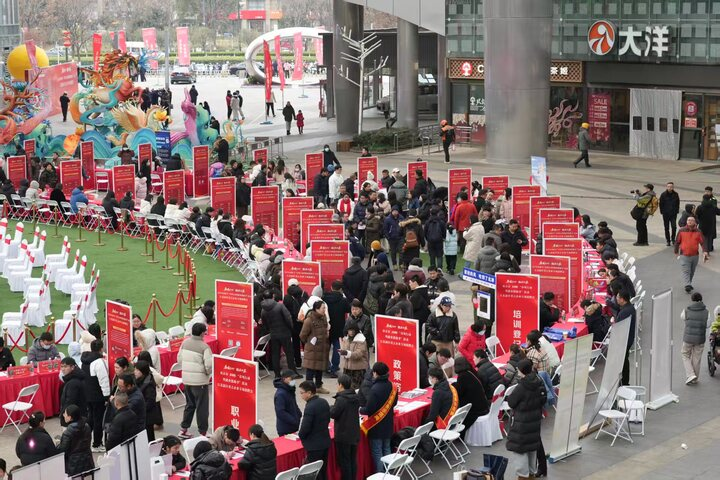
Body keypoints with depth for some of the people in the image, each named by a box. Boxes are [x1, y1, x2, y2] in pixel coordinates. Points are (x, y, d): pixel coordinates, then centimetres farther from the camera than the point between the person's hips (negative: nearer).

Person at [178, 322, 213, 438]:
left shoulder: (185, 343, 2)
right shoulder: (204, 346, -17)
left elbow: (179, 359, 9)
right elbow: (209, 365, -19)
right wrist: (208, 373, 1)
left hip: (186, 378, 6)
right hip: (200, 380, -6)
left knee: (190, 404, 20)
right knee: (202, 406, 4)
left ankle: (183, 429, 23)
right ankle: (202, 432, 10)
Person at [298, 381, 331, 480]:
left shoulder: (310, 407, -23)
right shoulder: (324, 402, 3)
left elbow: (305, 427, -22)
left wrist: (300, 435, -2)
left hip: (314, 446, -8)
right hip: (325, 442, 8)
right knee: (323, 471, 17)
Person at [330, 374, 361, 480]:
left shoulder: (341, 399, -21)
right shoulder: (355, 398, 4)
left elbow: (333, 414, -15)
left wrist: (331, 407, 6)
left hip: (343, 435, -8)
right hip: (354, 434, 8)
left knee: (344, 461, 1)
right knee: (353, 460, 14)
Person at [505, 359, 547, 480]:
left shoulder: (521, 387, -25)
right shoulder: (540, 383, -4)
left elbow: (511, 402, -15)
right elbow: (543, 399, 8)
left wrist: (509, 396, 3)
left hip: (522, 422, -7)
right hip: (535, 420, 7)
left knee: (519, 448, 4)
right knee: (533, 446, 20)